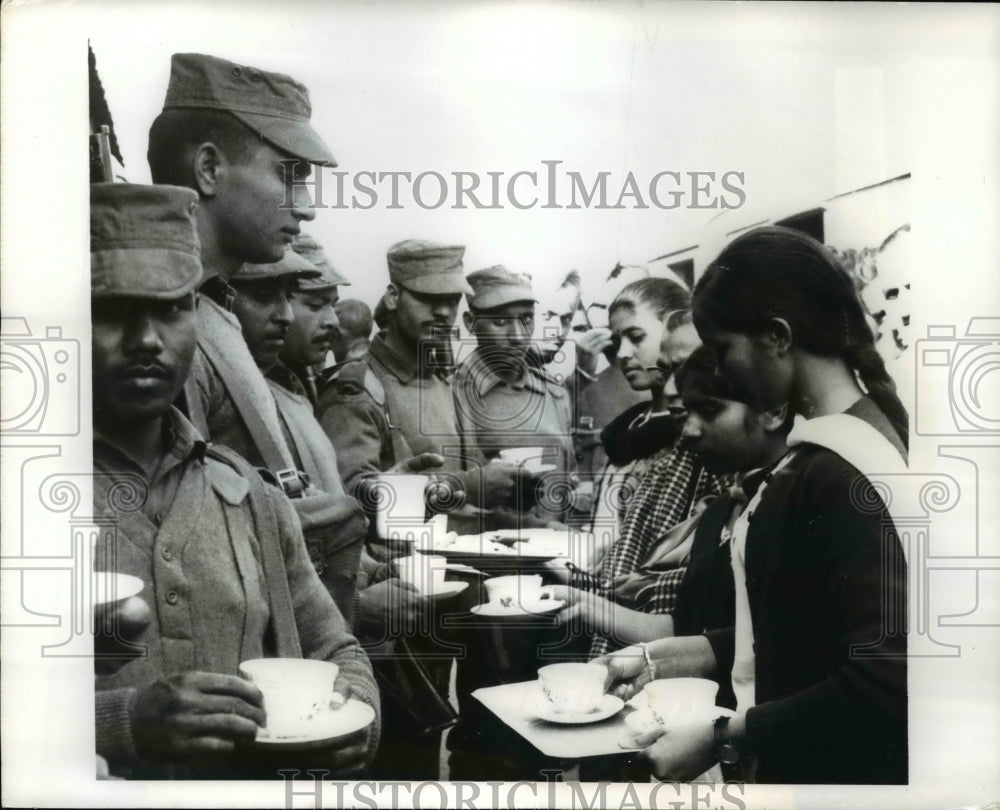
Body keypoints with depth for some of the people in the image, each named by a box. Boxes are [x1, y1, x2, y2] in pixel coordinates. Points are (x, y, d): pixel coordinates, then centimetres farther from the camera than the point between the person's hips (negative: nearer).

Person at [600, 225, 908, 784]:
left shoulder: (841, 472, -24)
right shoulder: (844, 444, 5)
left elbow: (886, 682, -28)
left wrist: (724, 739, -22)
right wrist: (673, 658, 8)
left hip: (840, 768, -8)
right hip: (807, 761, 8)